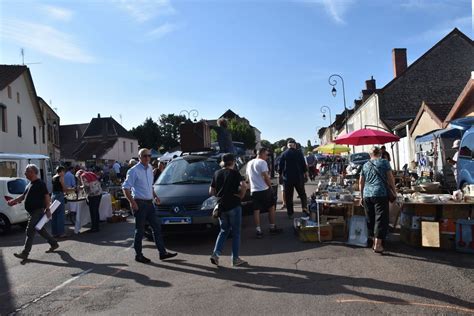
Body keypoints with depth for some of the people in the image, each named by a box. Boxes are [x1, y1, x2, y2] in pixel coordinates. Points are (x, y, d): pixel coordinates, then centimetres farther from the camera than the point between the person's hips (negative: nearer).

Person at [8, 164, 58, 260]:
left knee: (30, 231, -7)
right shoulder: (30, 184, 15)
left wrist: (47, 209, -22)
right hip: (32, 212, 9)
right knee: (41, 230, 15)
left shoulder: (40, 184, -14)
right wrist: (13, 201, 12)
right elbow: (23, 196, 23)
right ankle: (54, 244, 27)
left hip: (38, 212, -9)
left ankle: (25, 253, -2)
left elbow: (47, 197, -17)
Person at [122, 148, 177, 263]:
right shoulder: (134, 171, -11)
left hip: (149, 203, 7)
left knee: (157, 227, 8)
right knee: (140, 230, 1)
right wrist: (132, 202, -19)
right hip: (139, 203, -7)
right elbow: (125, 187, -13)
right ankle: (138, 255, 14)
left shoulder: (149, 168, 11)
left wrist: (155, 196, 12)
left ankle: (162, 252, 15)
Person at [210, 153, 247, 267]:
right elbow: (244, 186, -23)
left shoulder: (217, 173, 7)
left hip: (221, 206, 5)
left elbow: (211, 191, 8)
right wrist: (241, 195, -7)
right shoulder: (234, 173, -8)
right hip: (234, 206, -5)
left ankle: (216, 253, 3)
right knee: (236, 232, 6)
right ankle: (235, 259, 9)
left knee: (224, 231, 18)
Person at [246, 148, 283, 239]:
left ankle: (258, 231, 3)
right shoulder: (262, 162, -10)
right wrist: (270, 186, -5)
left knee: (256, 210, 5)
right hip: (264, 189, -6)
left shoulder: (249, 163, 13)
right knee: (271, 207, 10)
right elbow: (266, 176, -16)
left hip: (254, 190, 6)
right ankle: (272, 228, 16)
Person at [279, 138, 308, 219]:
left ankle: (290, 213, 7)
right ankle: (305, 208, -3)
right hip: (298, 177, 0)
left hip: (287, 178, 0)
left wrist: (281, 174, 14)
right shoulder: (299, 153, -3)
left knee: (288, 196, 6)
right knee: (302, 194, 14)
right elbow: (304, 164, -2)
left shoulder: (284, 154, -1)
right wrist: (305, 172, 10)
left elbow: (280, 166, 1)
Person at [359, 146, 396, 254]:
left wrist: (362, 195, 23)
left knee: (370, 219, 13)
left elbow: (361, 182, 16)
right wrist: (394, 191, 7)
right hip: (381, 194, -4)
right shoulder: (384, 162, 3)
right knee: (381, 218, -2)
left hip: (367, 195, 4)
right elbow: (390, 178, -1)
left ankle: (374, 242, 22)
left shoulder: (365, 165, 14)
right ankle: (378, 244, -8)